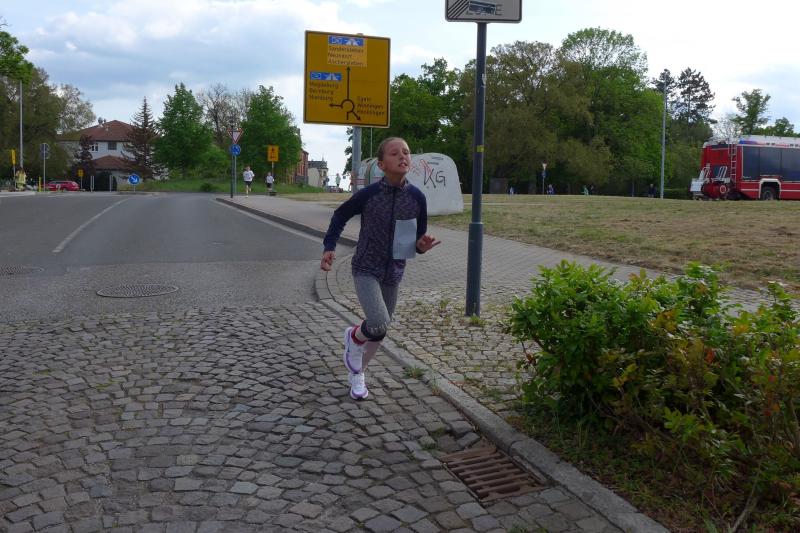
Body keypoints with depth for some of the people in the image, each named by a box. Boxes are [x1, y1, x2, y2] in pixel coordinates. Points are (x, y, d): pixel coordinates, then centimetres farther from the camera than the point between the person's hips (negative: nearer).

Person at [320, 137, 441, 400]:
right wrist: (330, 246, -7)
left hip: (393, 273, 4)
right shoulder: (368, 194, -16)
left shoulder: (417, 197, -8)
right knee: (379, 324, -24)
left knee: (379, 331, 15)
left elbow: (418, 239, 3)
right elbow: (340, 215, 3)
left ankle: (356, 373, 40)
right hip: (366, 270, -4)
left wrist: (422, 245, -19)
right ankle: (354, 337, 11)